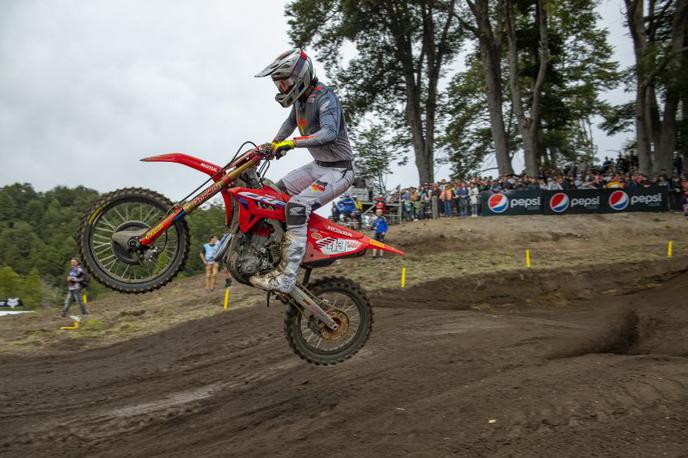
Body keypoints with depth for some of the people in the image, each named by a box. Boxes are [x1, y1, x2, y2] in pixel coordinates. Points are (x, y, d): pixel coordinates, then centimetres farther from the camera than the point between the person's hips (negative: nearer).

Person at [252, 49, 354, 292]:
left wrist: (291, 143, -41)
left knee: (296, 207, -27)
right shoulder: (300, 98, 8)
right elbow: (290, 122, 30)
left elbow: (330, 133, -38)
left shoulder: (324, 97, -20)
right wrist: (271, 145, 27)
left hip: (337, 171, -10)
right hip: (317, 165, 10)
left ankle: (285, 277, -28)